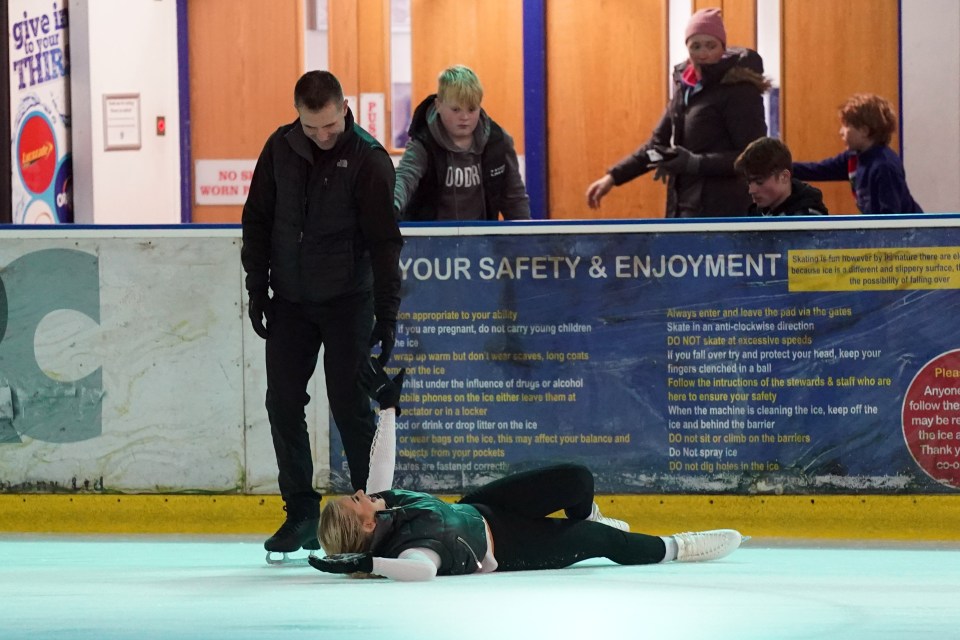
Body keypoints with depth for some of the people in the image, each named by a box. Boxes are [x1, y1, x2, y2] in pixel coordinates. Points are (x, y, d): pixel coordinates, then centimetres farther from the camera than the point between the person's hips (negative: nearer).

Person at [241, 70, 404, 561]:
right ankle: (301, 512, 10)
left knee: (350, 407, -4)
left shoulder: (368, 159, -14)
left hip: (347, 300, -4)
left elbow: (384, 241, -14)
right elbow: (257, 221, 7)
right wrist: (257, 289, 4)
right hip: (290, 300, 4)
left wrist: (387, 315, -16)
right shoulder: (280, 149, -2)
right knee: (283, 404, 1)